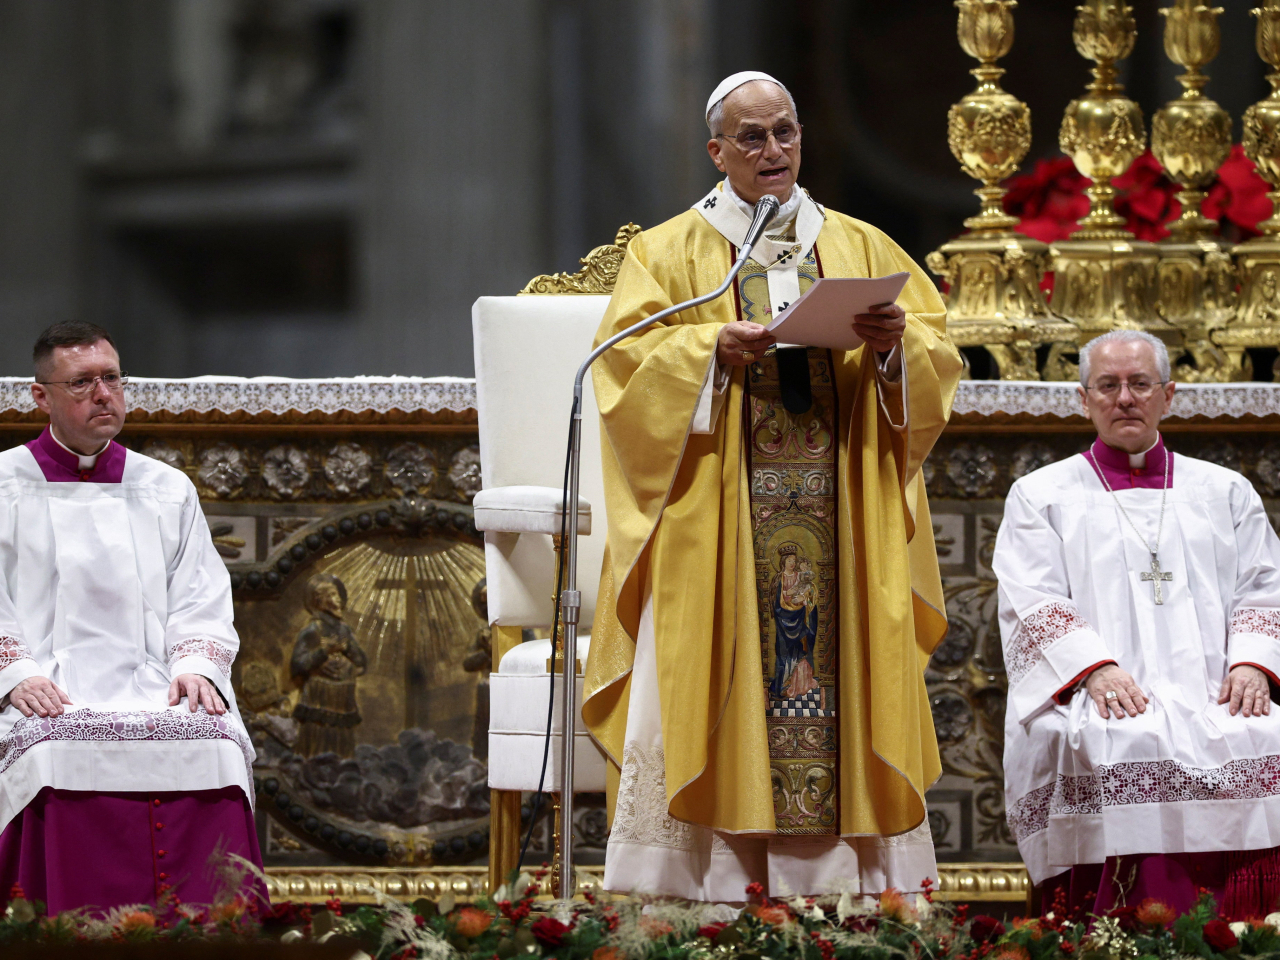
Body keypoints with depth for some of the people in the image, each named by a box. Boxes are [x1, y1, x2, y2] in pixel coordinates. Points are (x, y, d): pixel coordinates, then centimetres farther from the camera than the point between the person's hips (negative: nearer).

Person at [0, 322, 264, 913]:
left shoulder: (168, 491, 21)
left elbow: (202, 604, 16)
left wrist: (195, 667, -6)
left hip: (150, 683, 2)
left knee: (213, 746, -30)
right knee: (62, 754, -36)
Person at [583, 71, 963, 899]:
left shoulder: (862, 248, 16)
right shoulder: (670, 252, 9)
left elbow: (938, 350, 9)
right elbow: (627, 357, -3)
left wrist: (896, 343, -12)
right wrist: (712, 349, -19)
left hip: (842, 511, 2)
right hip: (717, 514, -2)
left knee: (843, 667, -4)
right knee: (713, 672, -10)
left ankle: (845, 865, -3)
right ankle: (715, 869, -11)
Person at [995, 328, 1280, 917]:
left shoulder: (1225, 493, 25)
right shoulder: (1041, 495, 18)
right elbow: (1031, 605, 5)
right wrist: (1095, 667, -14)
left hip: (1211, 698, 2)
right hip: (1098, 704, -2)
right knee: (1129, 748, -38)